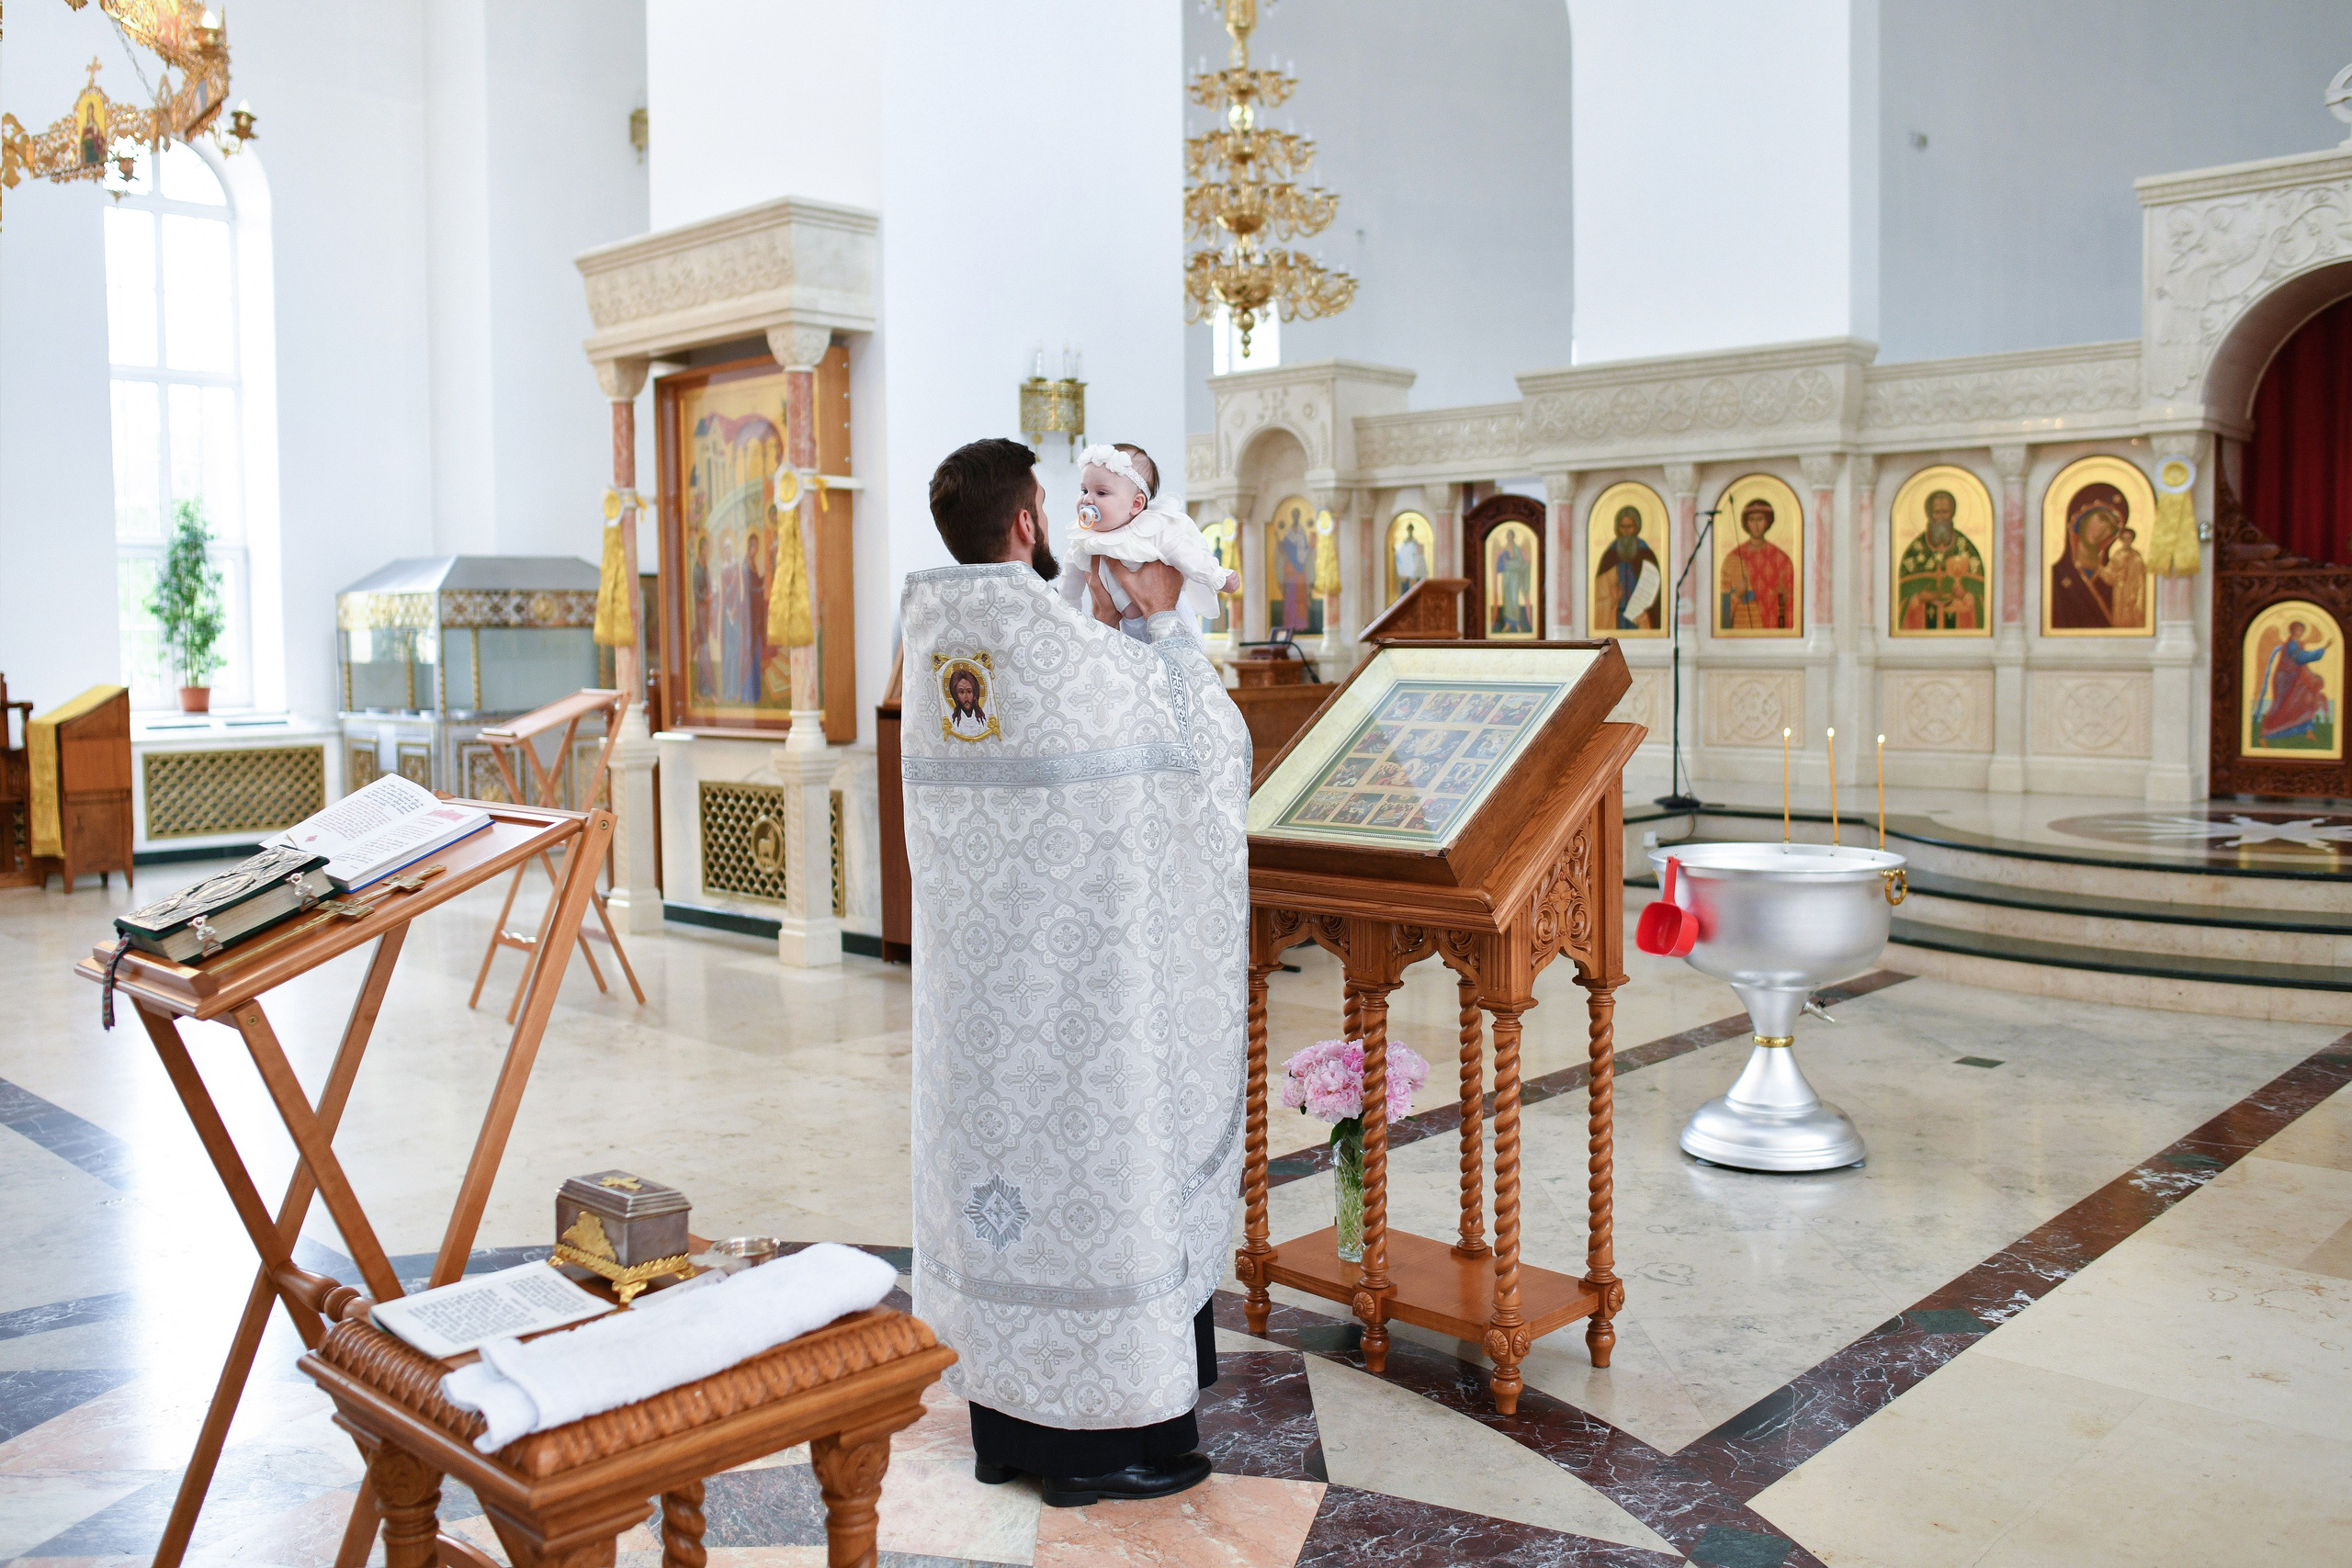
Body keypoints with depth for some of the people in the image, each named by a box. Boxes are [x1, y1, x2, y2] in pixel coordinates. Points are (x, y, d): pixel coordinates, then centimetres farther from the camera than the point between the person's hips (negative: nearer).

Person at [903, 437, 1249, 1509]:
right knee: (1087, 1147, 3)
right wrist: (1163, 622, 3)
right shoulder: (1066, 642, -18)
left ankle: (1006, 1418, 27)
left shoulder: (930, 637, 4)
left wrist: (1105, 624, 19)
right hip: (1077, 969, -7)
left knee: (991, 1140, 15)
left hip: (977, 963, 8)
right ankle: (1097, 1436, 15)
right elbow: (1207, 741, -7)